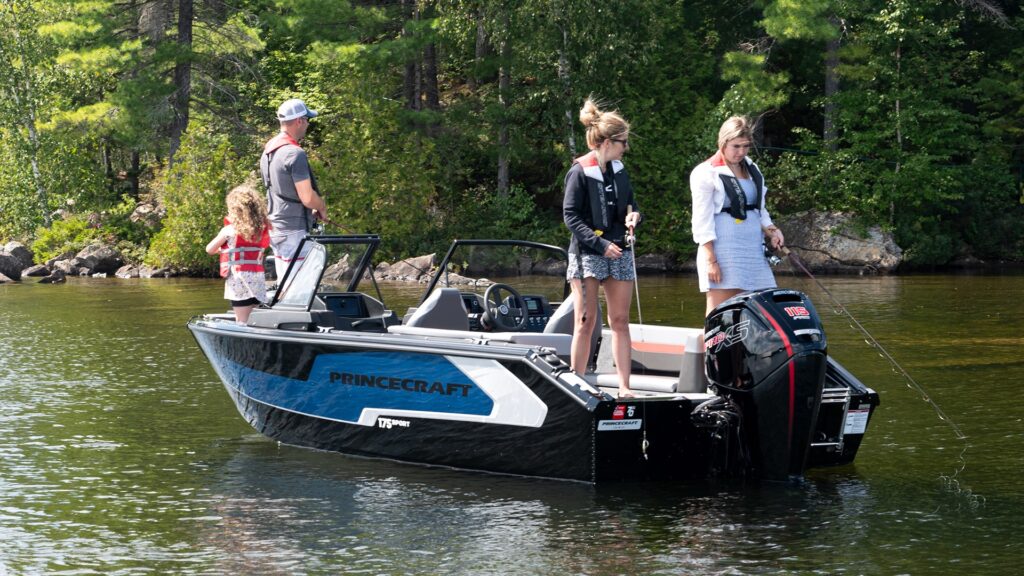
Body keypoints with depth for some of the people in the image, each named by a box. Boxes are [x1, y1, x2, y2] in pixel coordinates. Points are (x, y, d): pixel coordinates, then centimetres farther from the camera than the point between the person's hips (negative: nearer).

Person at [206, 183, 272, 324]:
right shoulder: (262, 229, 7)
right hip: (258, 281, 5)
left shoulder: (229, 230, -4)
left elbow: (209, 249, 7)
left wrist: (223, 248, 27)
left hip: (239, 280, -5)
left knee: (242, 322, -7)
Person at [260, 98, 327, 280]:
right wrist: (322, 208, 1)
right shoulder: (295, 154, -18)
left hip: (275, 229, 10)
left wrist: (312, 209, 19)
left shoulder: (267, 151, 12)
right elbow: (307, 197, -20)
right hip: (295, 231, -9)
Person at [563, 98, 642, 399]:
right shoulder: (580, 172, -9)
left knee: (620, 321, 3)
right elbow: (570, 216, -11)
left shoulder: (619, 170, 10)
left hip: (619, 252, 6)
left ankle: (624, 386, 3)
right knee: (585, 322, -4)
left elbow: (631, 202, 22)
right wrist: (600, 244, -18)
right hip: (587, 254, -6)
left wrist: (633, 215, -2)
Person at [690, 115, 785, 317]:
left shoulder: (752, 170, 17)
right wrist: (710, 260, -15)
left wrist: (770, 231, 4)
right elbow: (702, 219, -8)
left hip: (753, 249, 7)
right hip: (722, 250, -7)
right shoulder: (706, 172, -4)